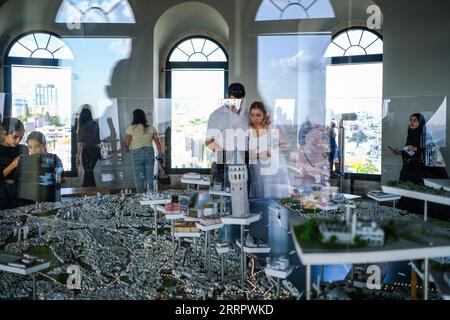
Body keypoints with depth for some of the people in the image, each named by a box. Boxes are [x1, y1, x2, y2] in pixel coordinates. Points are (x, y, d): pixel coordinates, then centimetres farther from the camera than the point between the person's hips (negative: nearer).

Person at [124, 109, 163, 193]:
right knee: (150, 176, 12)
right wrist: (160, 154, 6)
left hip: (137, 154, -3)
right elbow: (157, 141, 0)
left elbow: (126, 143, -8)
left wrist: (127, 149, 13)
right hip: (150, 153, 3)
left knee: (139, 178, 5)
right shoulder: (151, 127, 3)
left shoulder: (131, 128, -7)